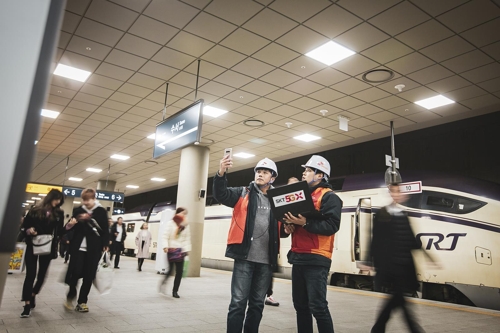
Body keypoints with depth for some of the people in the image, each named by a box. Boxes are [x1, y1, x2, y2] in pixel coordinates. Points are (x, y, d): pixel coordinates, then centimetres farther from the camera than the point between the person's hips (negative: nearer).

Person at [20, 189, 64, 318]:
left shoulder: (59, 213, 5)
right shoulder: (35, 210, -1)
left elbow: (60, 232, 4)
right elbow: (24, 226, 3)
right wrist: (28, 231, -16)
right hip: (32, 246, -2)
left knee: (42, 274, 11)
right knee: (30, 275, -5)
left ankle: (32, 296, 36)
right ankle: (27, 305, 0)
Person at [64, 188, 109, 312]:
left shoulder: (101, 211, 0)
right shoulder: (77, 210, 6)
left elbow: (105, 230, 1)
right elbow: (70, 227, 14)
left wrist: (105, 245, -6)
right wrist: (70, 224, -8)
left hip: (94, 248, -1)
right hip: (78, 247, 1)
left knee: (89, 276, 3)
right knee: (75, 272, -6)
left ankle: (82, 302, 15)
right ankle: (70, 297, 18)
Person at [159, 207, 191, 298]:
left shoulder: (186, 226, 11)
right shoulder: (170, 223, -1)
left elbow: (187, 239, 9)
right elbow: (165, 236, -6)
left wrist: (186, 249, 0)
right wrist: (165, 246, -19)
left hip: (180, 251, 4)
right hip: (171, 250, -4)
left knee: (179, 271, 1)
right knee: (170, 269, -7)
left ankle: (175, 291, 11)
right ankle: (163, 284, 20)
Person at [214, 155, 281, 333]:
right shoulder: (243, 193, 5)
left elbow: (281, 229, 17)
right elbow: (221, 195, -12)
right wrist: (221, 173, -29)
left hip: (266, 259, 3)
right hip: (245, 257, -3)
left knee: (257, 303, 13)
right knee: (238, 302, -1)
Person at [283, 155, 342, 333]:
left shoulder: (329, 197, -6)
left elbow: (332, 226, -17)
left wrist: (305, 223, -24)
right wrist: (289, 226, 3)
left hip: (316, 259, -8)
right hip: (298, 257, 8)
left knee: (317, 306, -5)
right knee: (300, 305, 13)